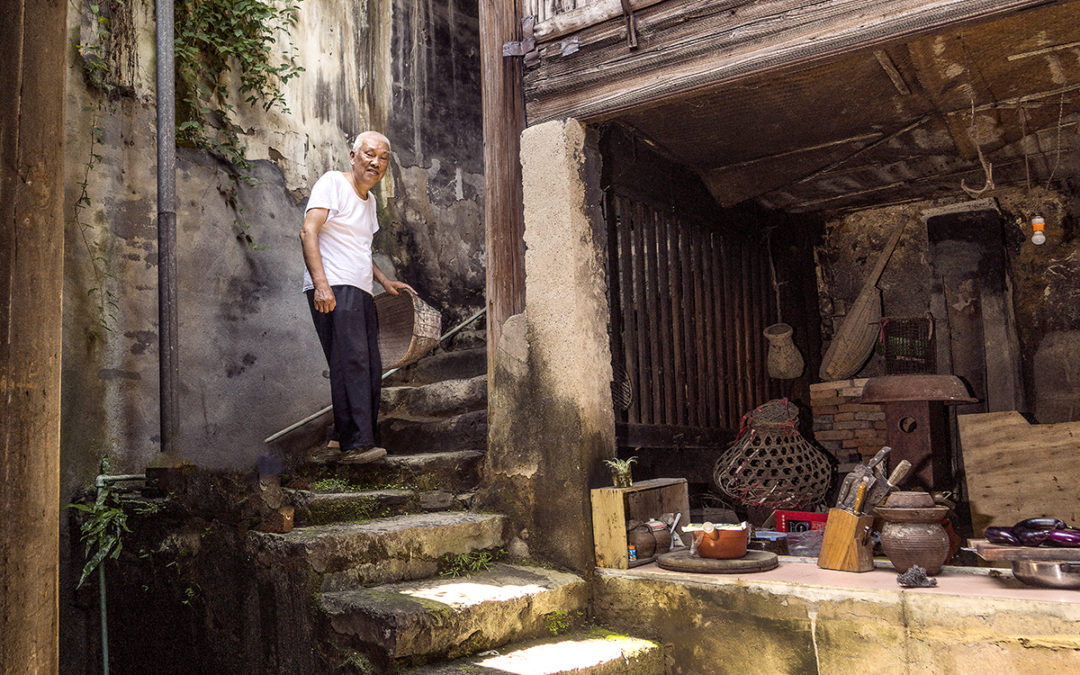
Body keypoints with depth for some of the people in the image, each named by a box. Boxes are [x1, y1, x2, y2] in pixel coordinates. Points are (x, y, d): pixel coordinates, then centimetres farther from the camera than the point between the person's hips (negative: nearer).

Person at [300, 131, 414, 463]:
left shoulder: (369, 199, 23)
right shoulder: (332, 182, -2)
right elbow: (308, 231, -15)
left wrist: (384, 280, 18)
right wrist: (321, 283, -26)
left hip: (361, 293, 9)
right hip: (332, 290, -9)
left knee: (370, 370, 5)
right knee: (351, 362, -19)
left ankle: (340, 441, 12)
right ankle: (356, 443, -20)